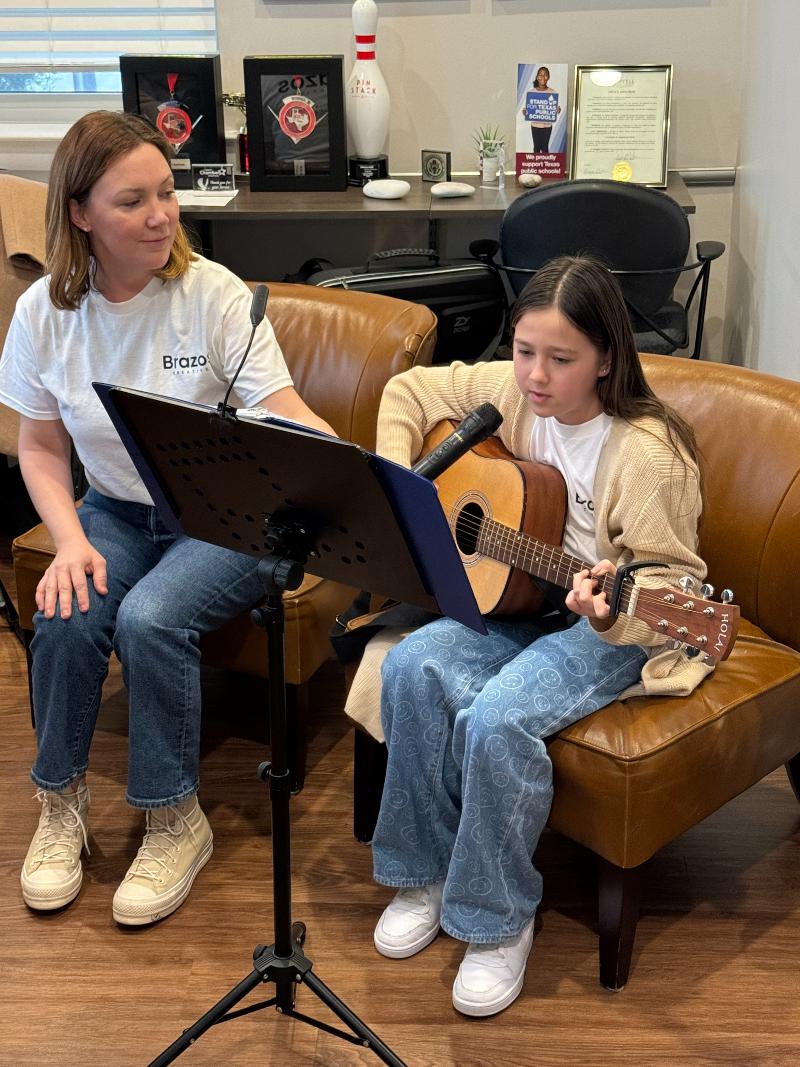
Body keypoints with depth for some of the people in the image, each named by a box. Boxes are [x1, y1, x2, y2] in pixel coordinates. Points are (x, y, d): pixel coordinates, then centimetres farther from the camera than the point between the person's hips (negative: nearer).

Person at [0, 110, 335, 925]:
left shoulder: (213, 294, -15)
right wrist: (70, 543, -13)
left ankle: (175, 822, -6)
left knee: (149, 619, -29)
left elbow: (285, 414, -20)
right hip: (117, 512, 3)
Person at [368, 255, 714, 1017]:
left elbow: (675, 576, -17)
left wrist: (611, 612, -38)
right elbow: (411, 389, 12)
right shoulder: (508, 393, -4)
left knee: (497, 718, -31)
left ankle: (498, 921, -8)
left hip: (611, 629, -6)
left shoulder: (647, 453, -22)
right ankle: (423, 875, -2)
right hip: (513, 599, 6)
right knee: (414, 668, -21)